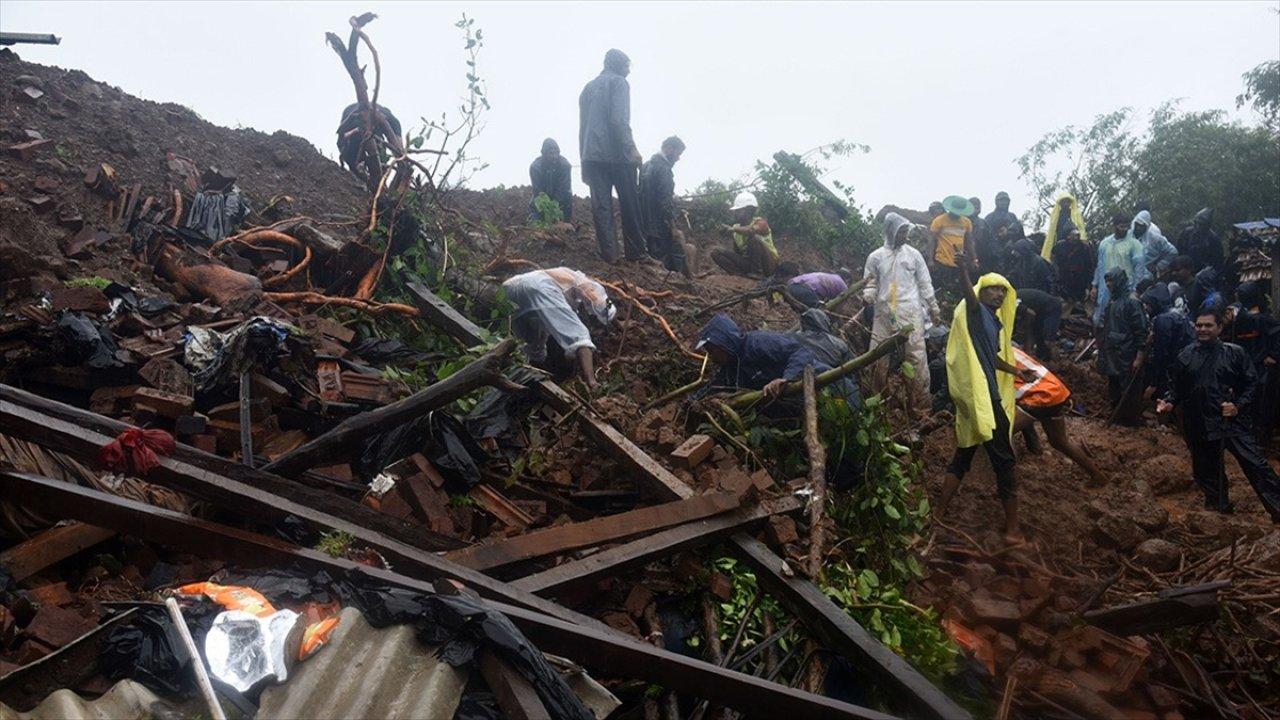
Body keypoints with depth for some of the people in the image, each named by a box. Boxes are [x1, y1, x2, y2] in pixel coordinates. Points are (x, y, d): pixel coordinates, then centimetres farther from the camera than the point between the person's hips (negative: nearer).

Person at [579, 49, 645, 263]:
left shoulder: (588, 87, 21)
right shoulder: (618, 82, 0)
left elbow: (582, 125, 19)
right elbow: (619, 119, -14)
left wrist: (584, 157, 19)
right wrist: (631, 148, -15)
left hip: (592, 155, 6)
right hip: (616, 153, -6)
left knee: (601, 205, 1)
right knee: (630, 204, 3)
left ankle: (609, 253, -5)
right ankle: (635, 252, 5)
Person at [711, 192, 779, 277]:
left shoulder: (760, 222, -15)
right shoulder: (737, 227, 4)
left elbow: (751, 230, -41)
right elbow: (736, 251, 13)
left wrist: (732, 229, -28)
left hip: (768, 264, -6)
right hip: (747, 262, 6)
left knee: (753, 237, -34)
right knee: (716, 252, -7)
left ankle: (758, 272, -19)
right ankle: (742, 273, -19)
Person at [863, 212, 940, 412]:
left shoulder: (914, 254, 6)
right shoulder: (875, 257, 5)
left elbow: (925, 284, 10)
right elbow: (870, 284, 7)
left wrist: (933, 309, 10)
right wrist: (868, 296, -15)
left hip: (911, 315, -1)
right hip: (884, 315, 1)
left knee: (917, 356, -4)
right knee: (878, 357, 4)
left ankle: (923, 401, 2)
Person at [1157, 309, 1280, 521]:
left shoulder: (1234, 353, 0)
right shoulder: (1186, 356, 6)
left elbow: (1251, 384, 3)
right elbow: (1176, 387, 13)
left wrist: (1238, 405, -11)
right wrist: (1170, 402, -6)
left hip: (1232, 422, -2)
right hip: (1198, 425, 2)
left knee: (1256, 465, -8)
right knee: (1206, 471, 13)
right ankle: (1219, 506, 31)